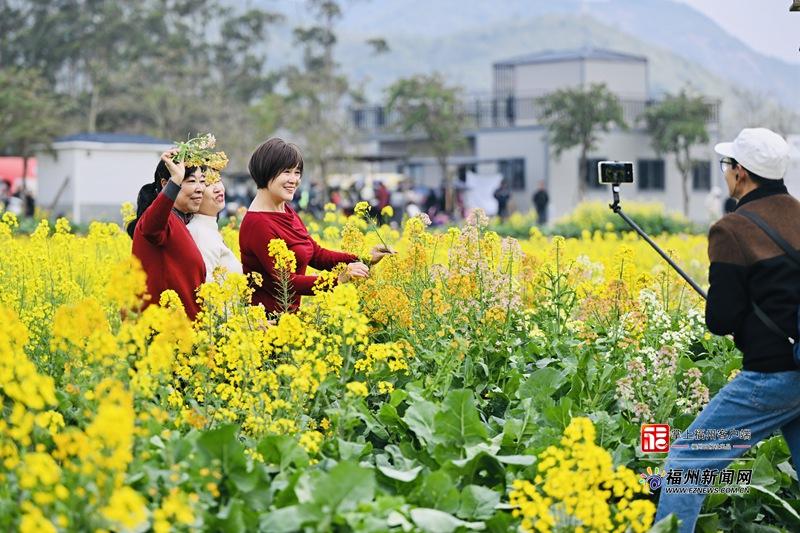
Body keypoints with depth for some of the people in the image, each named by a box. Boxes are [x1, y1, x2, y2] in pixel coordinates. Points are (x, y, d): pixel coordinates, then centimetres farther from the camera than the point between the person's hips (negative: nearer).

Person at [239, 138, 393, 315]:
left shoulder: (286, 211, 12)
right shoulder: (258, 224, -16)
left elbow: (316, 255, 13)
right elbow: (286, 282, -20)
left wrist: (364, 259, 1)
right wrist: (339, 279, -27)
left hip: (289, 313, 8)